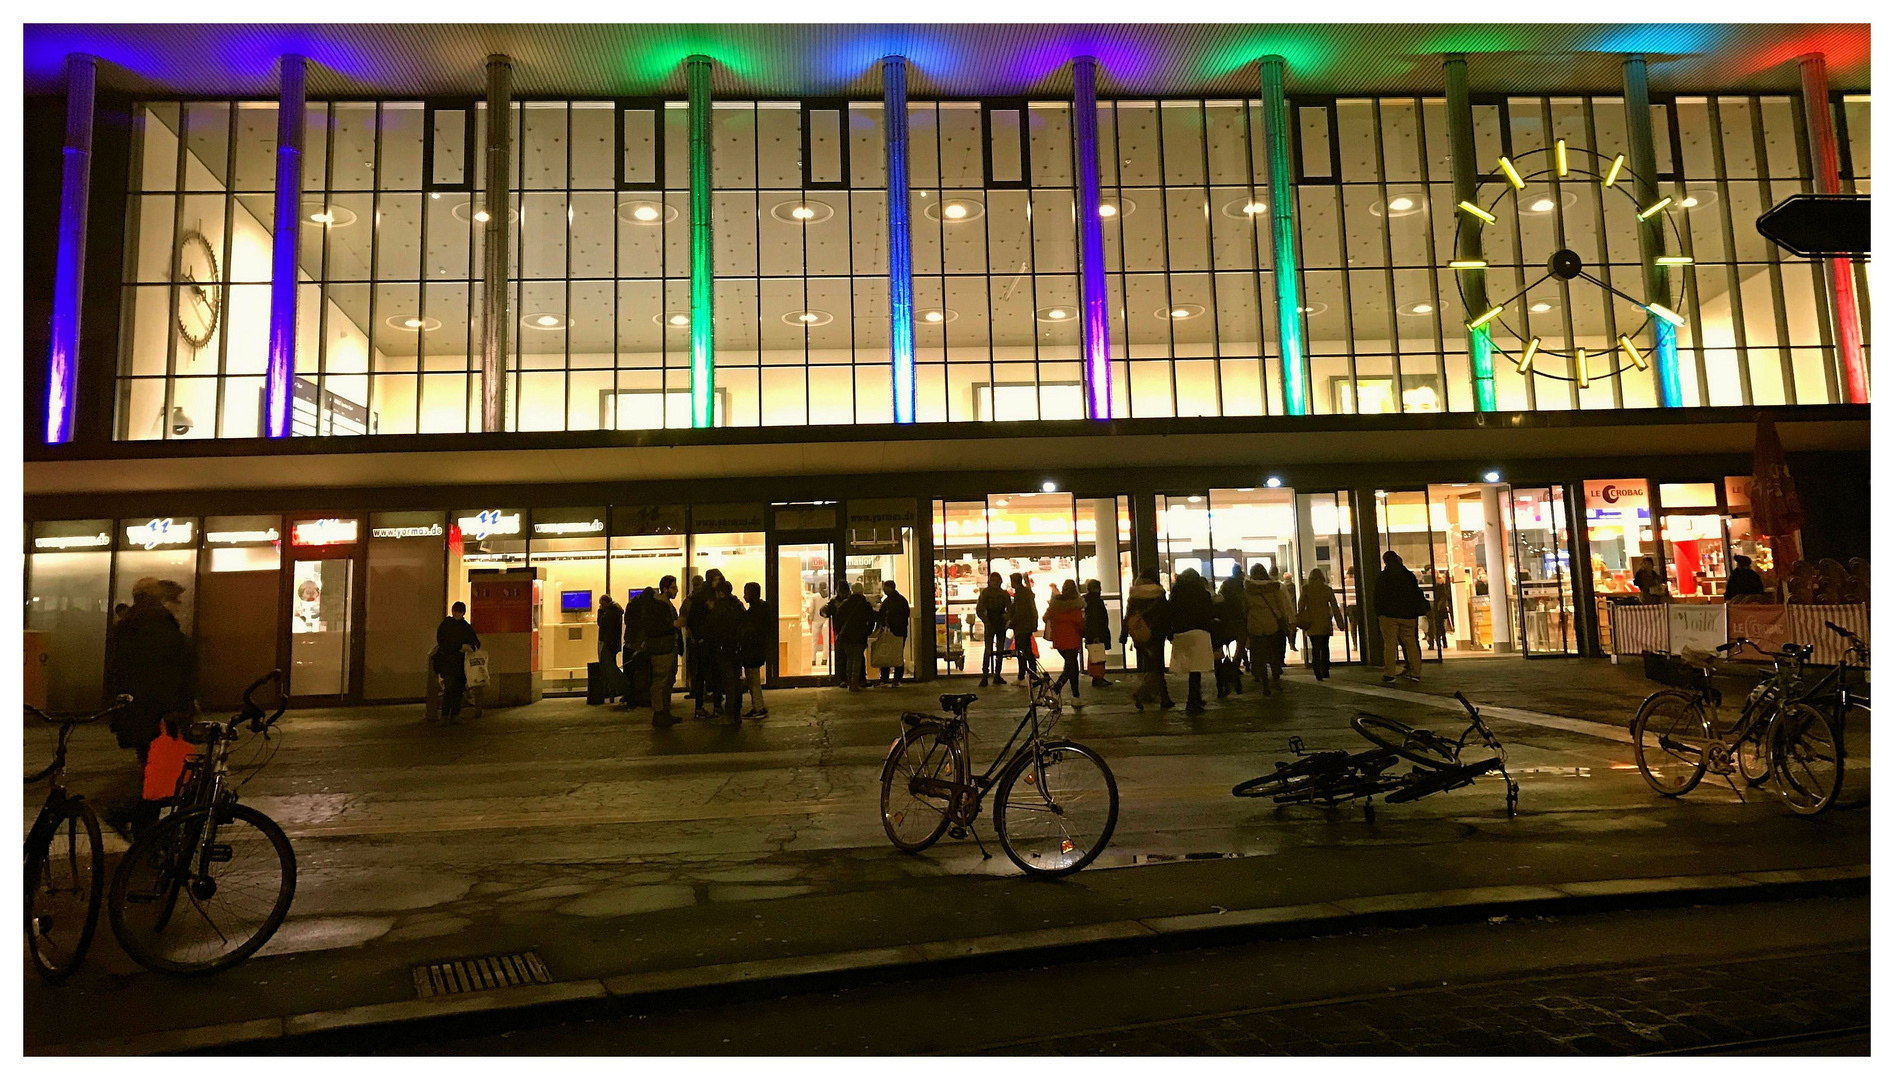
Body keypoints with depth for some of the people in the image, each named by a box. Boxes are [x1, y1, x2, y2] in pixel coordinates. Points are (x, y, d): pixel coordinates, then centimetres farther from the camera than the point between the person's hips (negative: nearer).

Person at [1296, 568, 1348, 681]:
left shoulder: (1306, 589, -4)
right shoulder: (1328, 589, 2)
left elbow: (1301, 607, -3)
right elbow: (1335, 607, 5)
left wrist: (1299, 621, 5)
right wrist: (1340, 623, 9)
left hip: (1312, 622, -2)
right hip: (1326, 622, 3)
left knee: (1315, 648, -2)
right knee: (1324, 647, 16)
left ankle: (1318, 674, -9)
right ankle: (1325, 672, 19)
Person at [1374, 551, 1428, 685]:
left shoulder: (1381, 577, -3)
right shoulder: (1409, 575, 8)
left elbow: (1378, 598, -3)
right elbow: (1417, 595, 11)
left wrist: (1378, 614, 4)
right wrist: (1416, 612, 16)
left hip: (1389, 616, -3)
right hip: (1408, 616, 4)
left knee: (1389, 644, -3)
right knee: (1411, 643, 7)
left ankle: (1389, 674, -5)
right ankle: (1415, 672, 6)